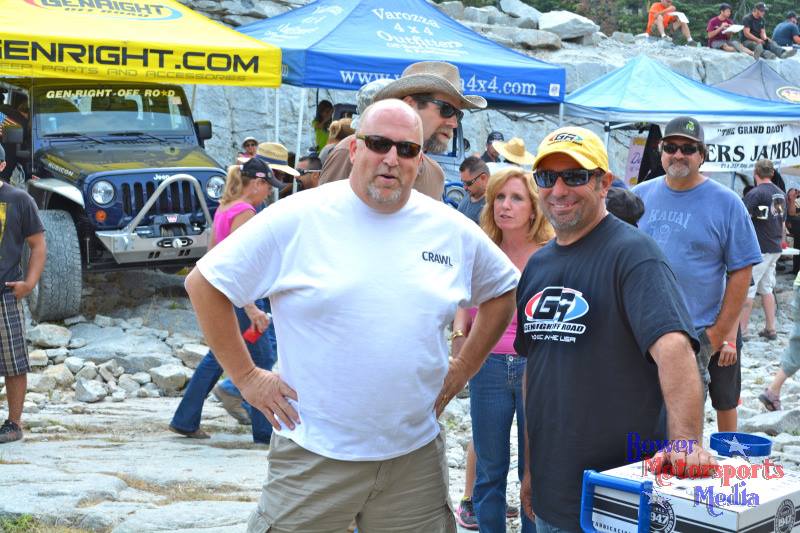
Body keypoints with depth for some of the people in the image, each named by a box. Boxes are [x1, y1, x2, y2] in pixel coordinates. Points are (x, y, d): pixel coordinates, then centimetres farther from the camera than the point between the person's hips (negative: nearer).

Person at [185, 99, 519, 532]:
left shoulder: (452, 229, 4)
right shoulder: (298, 218, -7)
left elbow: (504, 290, 20)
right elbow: (204, 283, -3)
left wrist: (464, 368, 11)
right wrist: (246, 376, -5)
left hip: (416, 454, 3)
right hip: (315, 455, -3)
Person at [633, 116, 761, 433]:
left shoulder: (725, 202, -5)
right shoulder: (640, 196, 5)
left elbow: (741, 271, -7)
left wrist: (722, 332, -10)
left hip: (707, 333, -3)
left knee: (724, 404, 10)